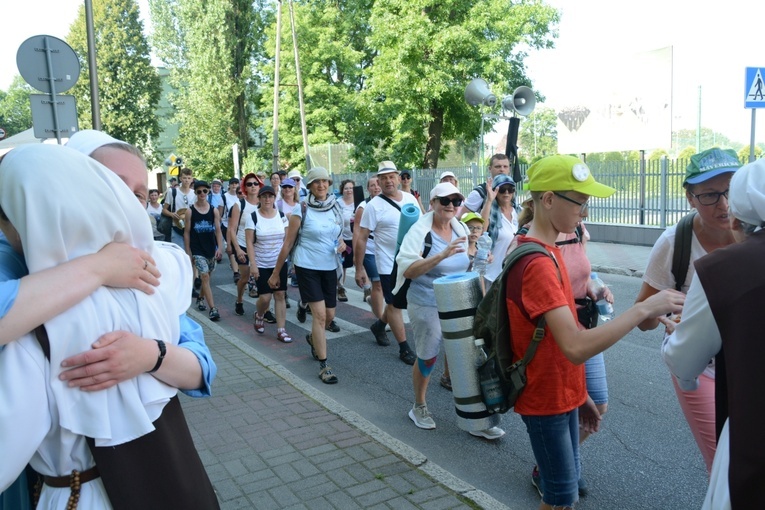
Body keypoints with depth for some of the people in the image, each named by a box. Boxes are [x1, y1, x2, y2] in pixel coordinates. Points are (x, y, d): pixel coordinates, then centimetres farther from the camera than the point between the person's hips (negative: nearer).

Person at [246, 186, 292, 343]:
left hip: (280, 263, 3)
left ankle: (281, 330, 8)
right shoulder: (253, 217, -7)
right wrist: (252, 264, -15)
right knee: (265, 297, -4)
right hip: (261, 264, -3)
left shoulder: (281, 215, 2)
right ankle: (259, 315, 31)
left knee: (280, 295, 1)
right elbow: (249, 242, -9)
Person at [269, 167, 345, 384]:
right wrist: (275, 273, -2)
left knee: (330, 315, 10)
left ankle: (313, 338, 43)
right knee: (320, 315, -10)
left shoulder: (335, 208, 5)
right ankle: (323, 365, 0)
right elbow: (288, 243, -5)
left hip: (329, 267, 5)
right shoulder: (301, 209, -8)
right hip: (307, 267, -5)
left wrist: (342, 244, -5)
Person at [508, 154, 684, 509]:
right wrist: (644, 308, -32)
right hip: (545, 397, -9)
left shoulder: (543, 250, 5)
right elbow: (575, 348, -35)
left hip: (561, 389, 9)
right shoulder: (538, 263, -27)